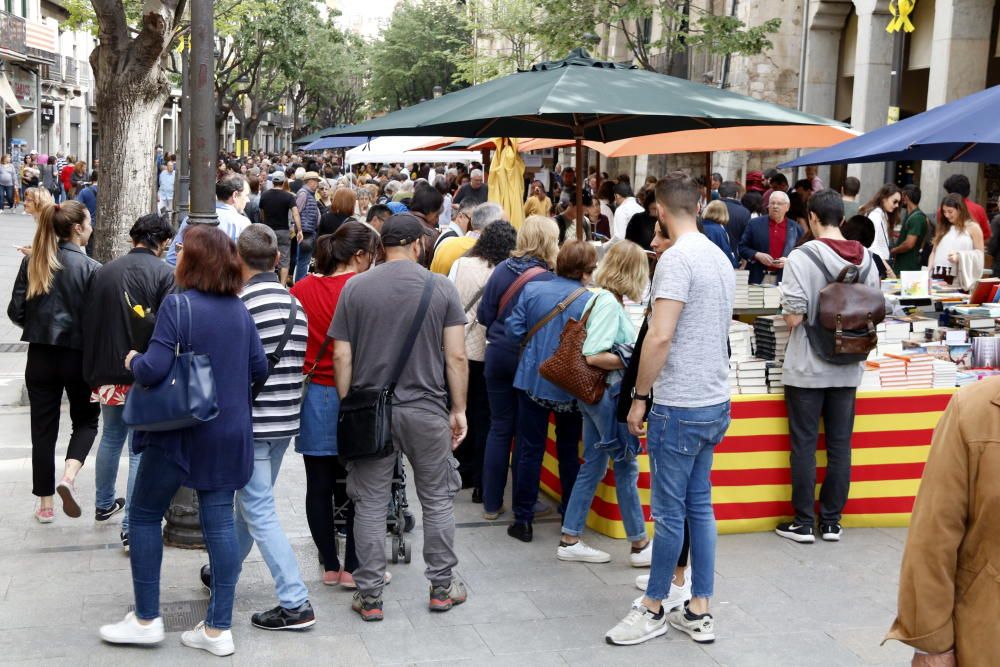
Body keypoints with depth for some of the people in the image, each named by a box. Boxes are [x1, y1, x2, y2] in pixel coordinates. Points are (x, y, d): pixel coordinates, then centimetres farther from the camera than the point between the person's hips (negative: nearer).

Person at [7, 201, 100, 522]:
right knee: (86, 420, 16)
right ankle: (69, 476, -8)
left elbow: (16, 311, 0)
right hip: (78, 356, -3)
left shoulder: (31, 262, -1)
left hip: (40, 356, 3)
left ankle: (45, 504, 16)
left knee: (43, 428, 12)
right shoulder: (89, 267, -12)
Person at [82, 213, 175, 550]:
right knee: (140, 449, 0)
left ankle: (104, 504, 41)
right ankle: (131, 528, -1)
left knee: (111, 437, 25)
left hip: (109, 372, 5)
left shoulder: (104, 271, 3)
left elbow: (89, 323, 5)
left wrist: (93, 373, 11)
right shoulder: (163, 273, -11)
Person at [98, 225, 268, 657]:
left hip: (179, 431, -5)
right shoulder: (239, 309, 4)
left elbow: (153, 369, -21)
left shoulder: (178, 305, -15)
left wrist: (132, 361, 0)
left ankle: (146, 619, 18)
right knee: (219, 523, 7)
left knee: (144, 516, 12)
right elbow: (259, 369, 7)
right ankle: (219, 629, 11)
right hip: (230, 433, 6)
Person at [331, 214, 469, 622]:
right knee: (437, 500, 13)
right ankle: (442, 587, 21)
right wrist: (458, 410, 4)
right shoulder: (442, 288, -3)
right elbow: (456, 356, -5)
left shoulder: (355, 287, 0)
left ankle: (369, 595, 13)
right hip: (426, 408, 0)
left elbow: (342, 356, -1)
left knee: (370, 503, 8)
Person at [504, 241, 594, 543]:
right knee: (569, 451, 14)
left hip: (533, 380, 1)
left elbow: (514, 329, -5)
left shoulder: (532, 290, -5)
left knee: (530, 449, 8)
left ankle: (523, 520, 10)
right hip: (571, 387, -1)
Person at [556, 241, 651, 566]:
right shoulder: (609, 303, -19)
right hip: (608, 394, -9)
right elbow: (593, 356, -25)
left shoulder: (601, 298, 9)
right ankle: (639, 545, 15)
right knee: (626, 468, 2)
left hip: (595, 394, 9)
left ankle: (569, 540, 21)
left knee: (593, 466, 15)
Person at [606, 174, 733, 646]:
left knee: (669, 512, 3)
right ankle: (699, 612, 20)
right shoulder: (721, 258, 11)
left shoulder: (677, 259, -16)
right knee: (699, 507, 13)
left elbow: (660, 336, -22)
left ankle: (653, 609, 16)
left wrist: (639, 397, -12)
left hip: (679, 406, -9)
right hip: (714, 402, 9)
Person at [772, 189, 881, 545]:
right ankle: (831, 521, 19)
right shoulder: (865, 258, 1)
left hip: (808, 367, -4)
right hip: (847, 368, 5)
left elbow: (793, 318, -18)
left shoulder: (802, 257, -16)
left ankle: (804, 523, 11)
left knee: (804, 445, 5)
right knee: (840, 445, 11)